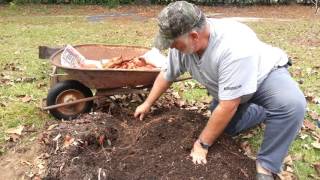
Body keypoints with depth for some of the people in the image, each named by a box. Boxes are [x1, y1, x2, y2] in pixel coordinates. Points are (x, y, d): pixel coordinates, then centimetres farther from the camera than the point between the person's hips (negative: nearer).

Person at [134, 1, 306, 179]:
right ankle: (265, 113, 18)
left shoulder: (234, 47, -43)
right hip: (230, 88, 7)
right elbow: (167, 75, -1)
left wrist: (202, 144, -25)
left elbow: (228, 107, -36)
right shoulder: (183, 42, -21)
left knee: (291, 104, -34)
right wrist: (147, 104, 9)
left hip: (266, 74, -6)